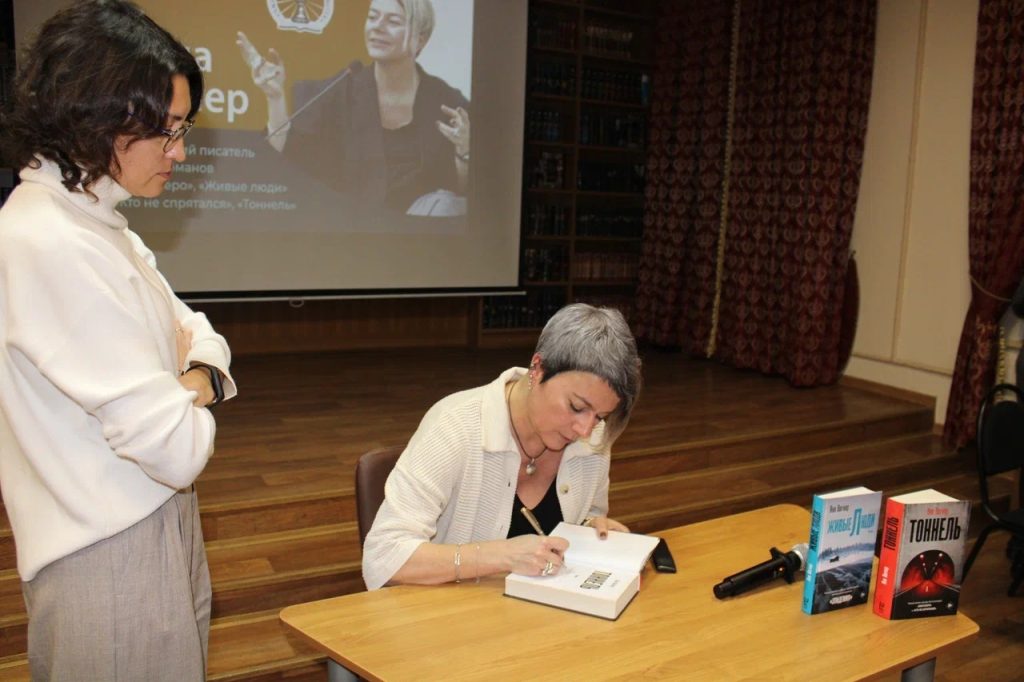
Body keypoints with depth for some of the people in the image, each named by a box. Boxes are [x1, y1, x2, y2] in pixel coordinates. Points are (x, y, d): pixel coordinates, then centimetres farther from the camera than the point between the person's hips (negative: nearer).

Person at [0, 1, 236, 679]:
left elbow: (194, 333, 13)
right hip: (110, 560, -9)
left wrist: (199, 378, -9)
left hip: (158, 527, 9)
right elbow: (173, 445, -27)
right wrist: (190, 414, -5)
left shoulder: (97, 224, 7)